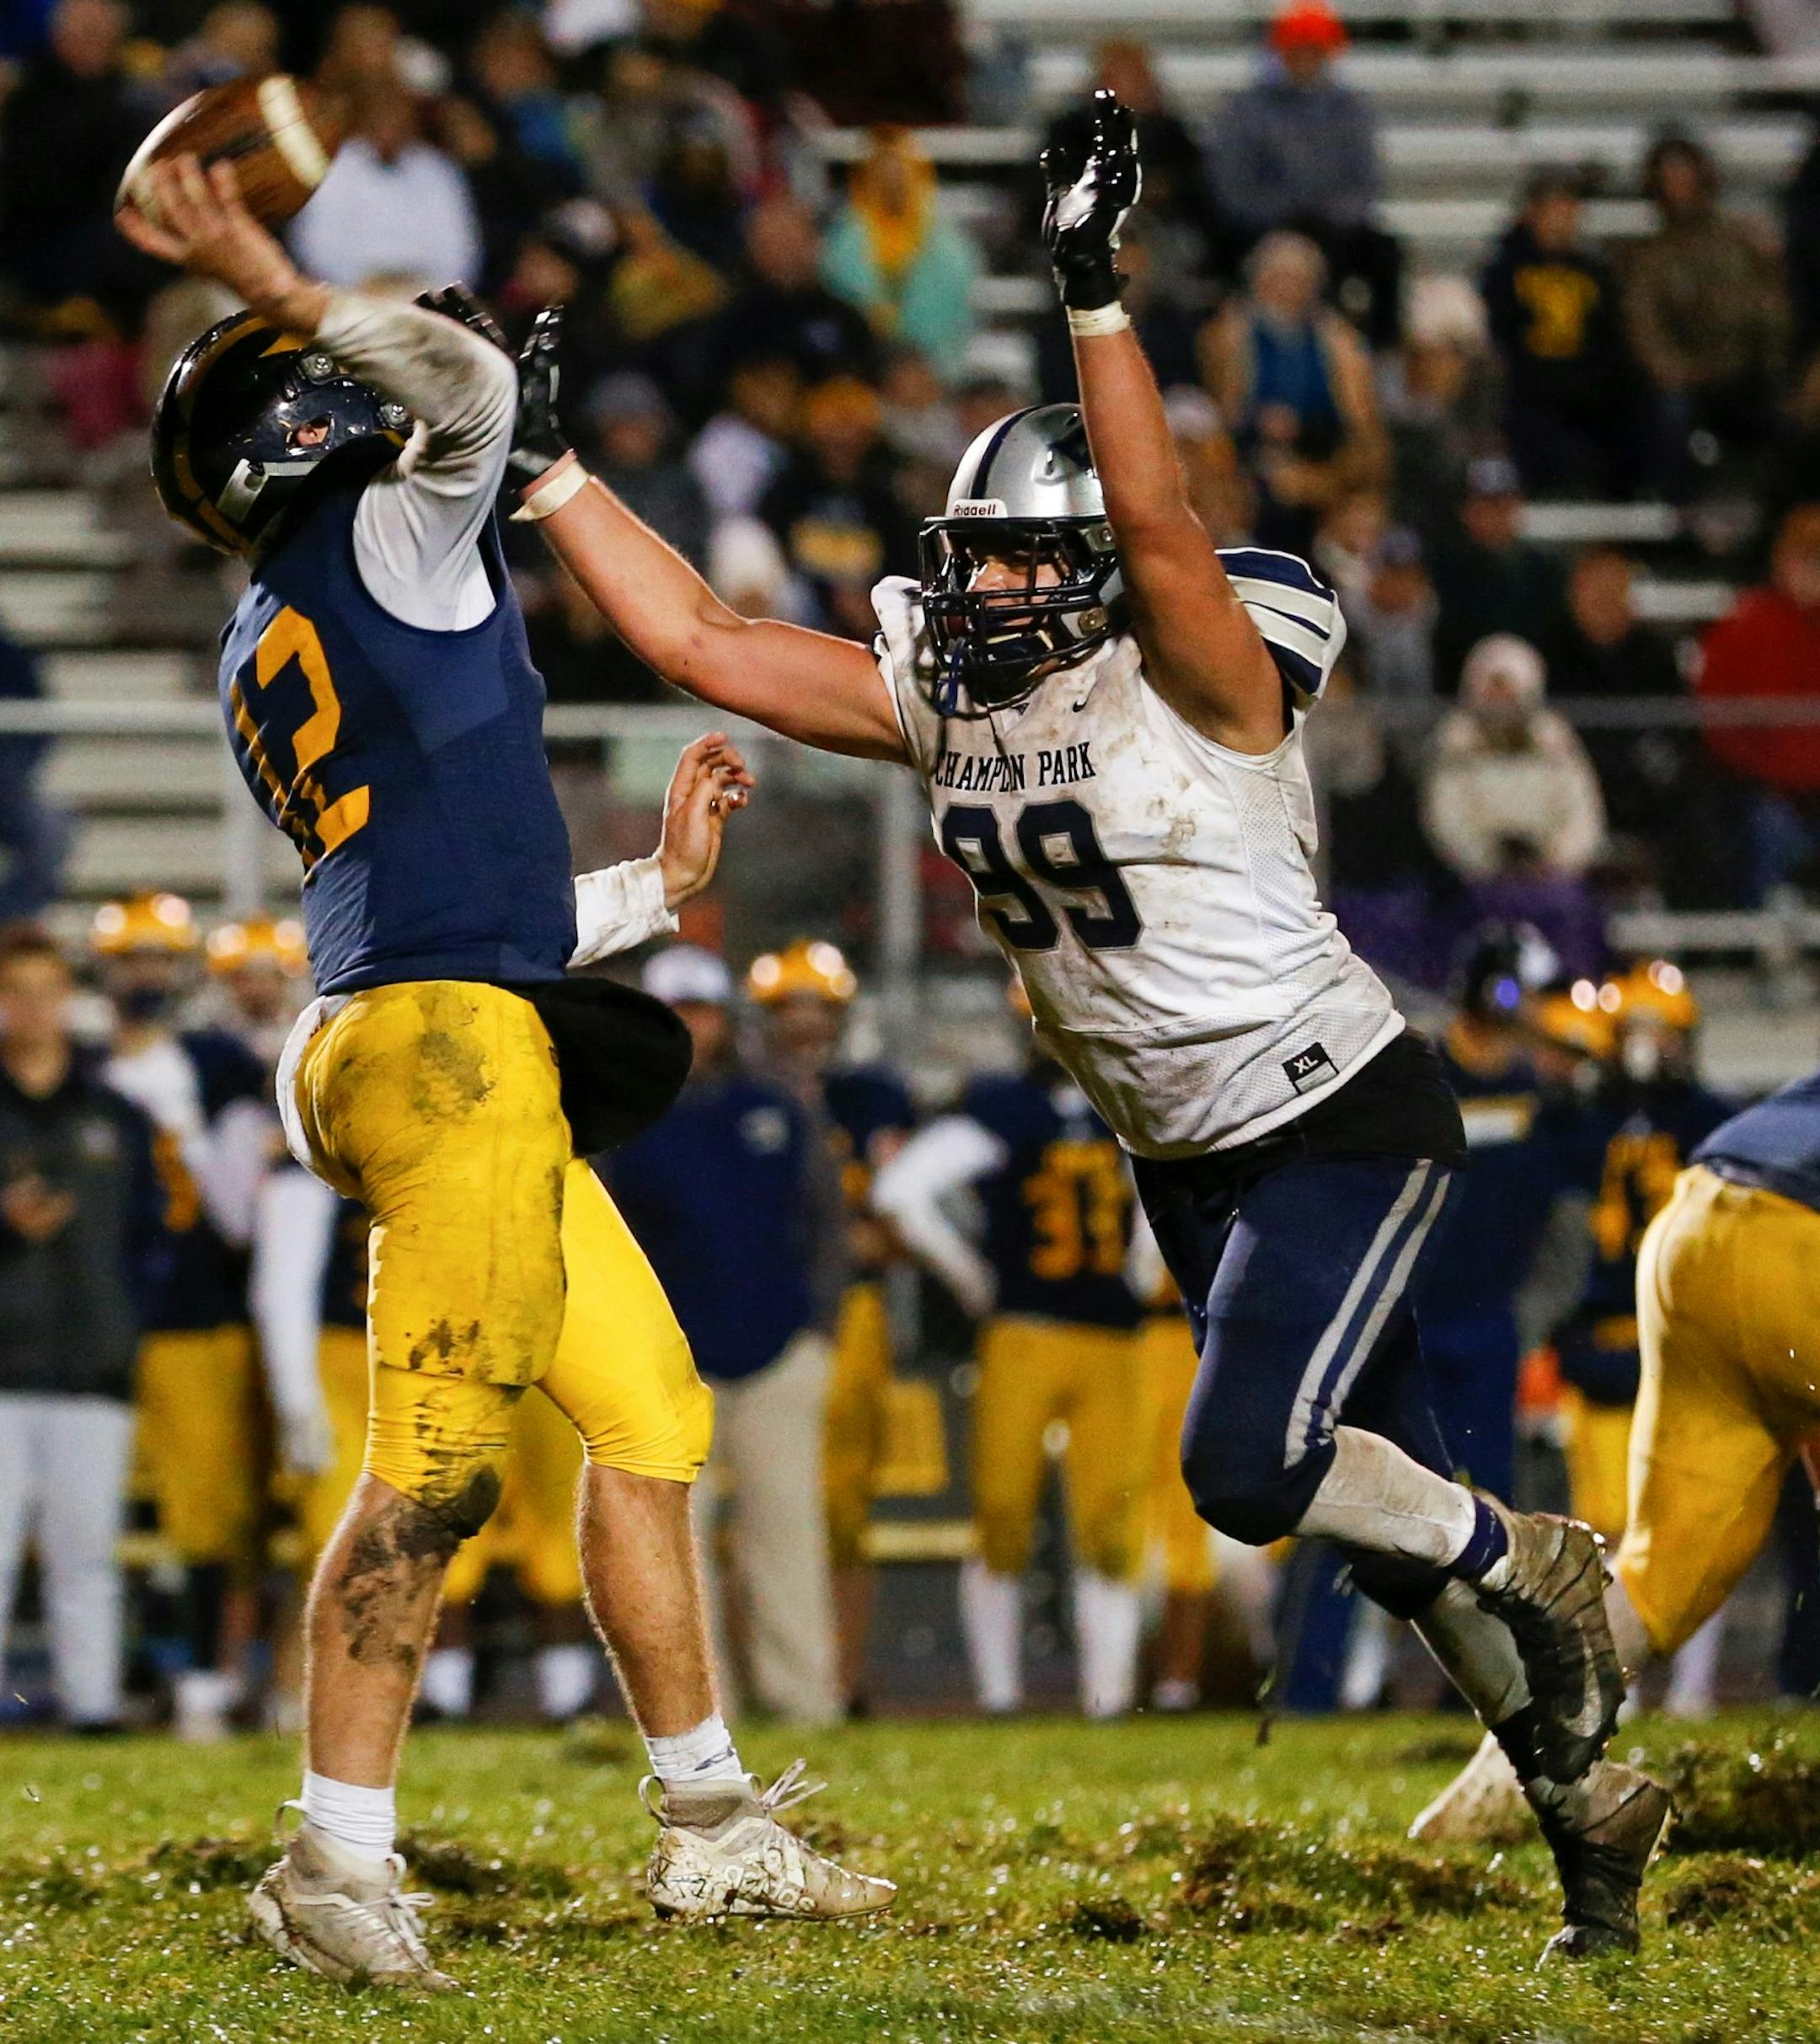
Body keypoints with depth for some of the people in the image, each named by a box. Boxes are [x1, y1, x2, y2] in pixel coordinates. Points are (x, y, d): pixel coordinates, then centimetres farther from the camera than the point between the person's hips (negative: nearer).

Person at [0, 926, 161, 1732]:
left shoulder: (116, 1120, 14)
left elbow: (147, 1239, 15)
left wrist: (121, 1328, 1)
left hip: (91, 1372, 2)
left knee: (86, 1553, 3)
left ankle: (93, 1702, 4)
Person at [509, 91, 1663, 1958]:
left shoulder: (1199, 681, -18)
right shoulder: (933, 701, 0)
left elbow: (1156, 514, -37)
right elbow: (697, 641, 0)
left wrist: (1093, 292, -44)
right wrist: (547, 472, -7)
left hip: (1339, 1122, -7)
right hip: (1187, 1161, 7)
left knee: (1245, 1468, -20)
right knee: (1383, 1500, 11)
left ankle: (1531, 1572, 7)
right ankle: (1585, 1794, 27)